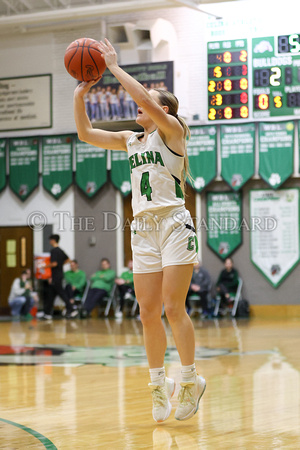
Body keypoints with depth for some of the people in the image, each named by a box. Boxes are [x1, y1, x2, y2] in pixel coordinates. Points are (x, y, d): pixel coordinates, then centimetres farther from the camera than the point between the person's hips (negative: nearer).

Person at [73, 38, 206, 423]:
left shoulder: (171, 129, -1)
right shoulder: (131, 140, 17)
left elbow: (148, 103, -20)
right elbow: (86, 134, 15)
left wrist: (115, 68, -15)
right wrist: (80, 95, 3)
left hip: (174, 223, -6)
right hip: (143, 228, 6)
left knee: (173, 308, -10)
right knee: (148, 313, 3)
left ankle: (191, 380, 3)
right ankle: (159, 384, 13)